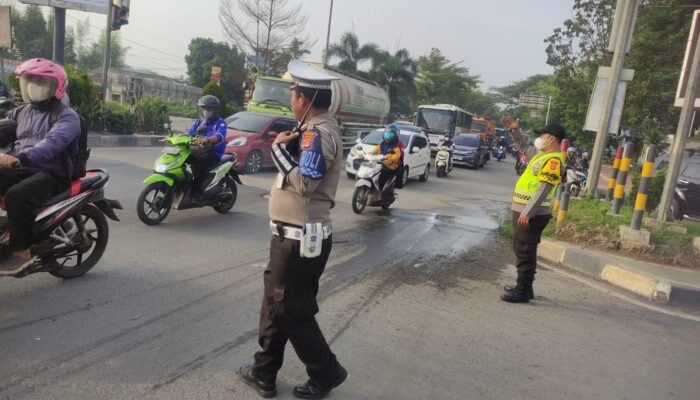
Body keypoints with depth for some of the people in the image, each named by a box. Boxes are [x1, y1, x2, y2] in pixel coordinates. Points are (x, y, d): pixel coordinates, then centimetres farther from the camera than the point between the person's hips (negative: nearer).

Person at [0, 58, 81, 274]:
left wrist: (22, 158, -37)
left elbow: (53, 142, -22)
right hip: (19, 169, 7)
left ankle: (21, 251, -20)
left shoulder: (67, 116, -3)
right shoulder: (20, 113, 23)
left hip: (51, 173, -7)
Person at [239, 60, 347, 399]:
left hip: (300, 238, -11)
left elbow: (304, 182, -29)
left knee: (292, 311, 3)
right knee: (275, 304, 18)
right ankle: (264, 373, 31)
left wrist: (278, 148, -18)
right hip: (296, 235, 11)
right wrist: (288, 144, 5)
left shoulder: (319, 133, -19)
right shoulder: (317, 129, 15)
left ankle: (327, 372, 21)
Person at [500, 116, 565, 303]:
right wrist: (515, 130, 18)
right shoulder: (542, 154, 14)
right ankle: (523, 286, 28)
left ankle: (523, 292, 1)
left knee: (525, 252, -5)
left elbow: (544, 189, -24)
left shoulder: (554, 160, -16)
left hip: (532, 214, -10)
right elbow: (524, 147, 33)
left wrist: (527, 212, -27)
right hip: (524, 211, 10)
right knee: (520, 250, 17)